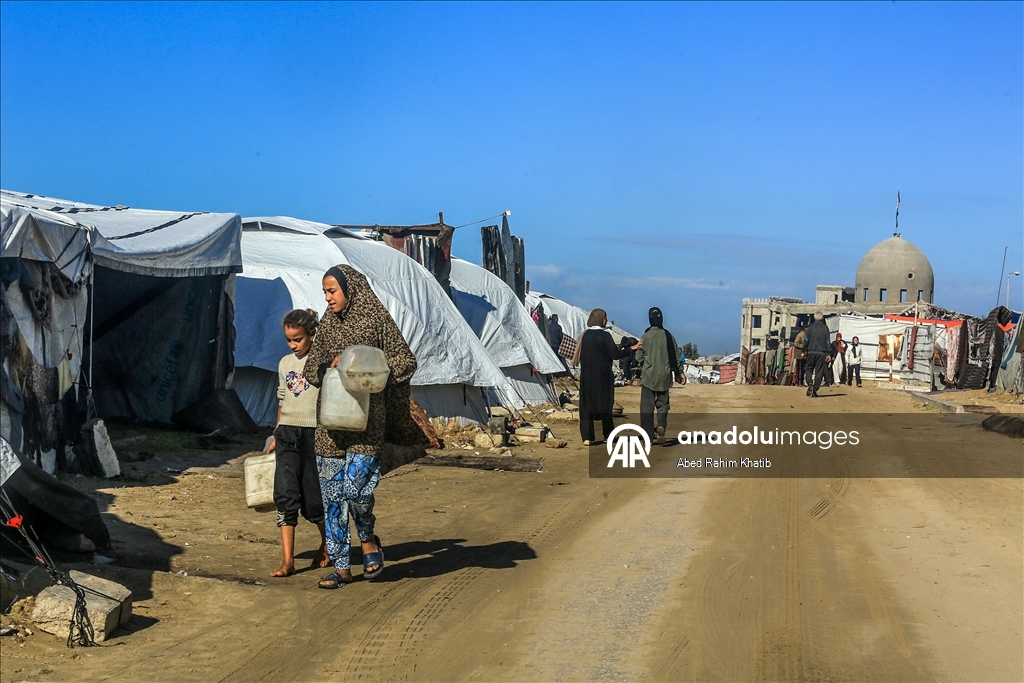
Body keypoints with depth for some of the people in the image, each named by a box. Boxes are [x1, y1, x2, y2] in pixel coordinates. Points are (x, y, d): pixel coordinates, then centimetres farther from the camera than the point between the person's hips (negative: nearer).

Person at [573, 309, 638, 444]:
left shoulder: (585, 335, 4)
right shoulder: (605, 335, -11)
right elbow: (615, 354, -14)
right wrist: (631, 348, -6)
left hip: (587, 376, 4)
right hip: (602, 375, -4)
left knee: (586, 404, 3)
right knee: (605, 402, 9)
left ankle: (587, 437, -4)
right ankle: (608, 435, 15)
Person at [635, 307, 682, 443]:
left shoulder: (646, 336, -8)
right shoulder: (668, 335, 0)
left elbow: (639, 358, -3)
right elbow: (676, 357, 5)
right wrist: (678, 373, 17)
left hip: (648, 376, -2)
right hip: (664, 377, 2)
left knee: (647, 406, 3)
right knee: (663, 404, 13)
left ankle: (649, 435, -1)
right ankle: (661, 425, -11)